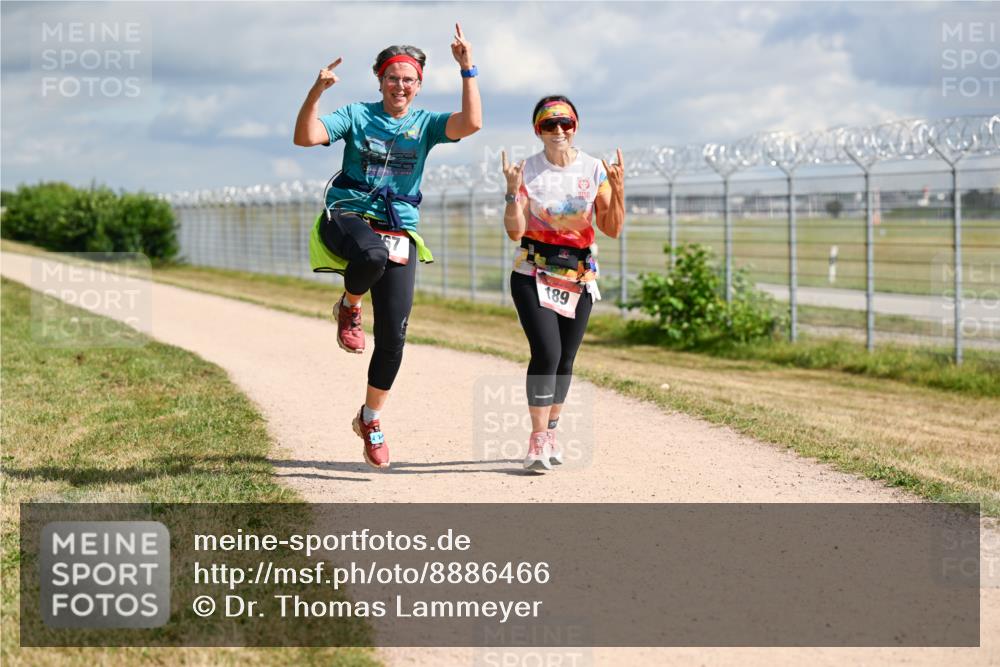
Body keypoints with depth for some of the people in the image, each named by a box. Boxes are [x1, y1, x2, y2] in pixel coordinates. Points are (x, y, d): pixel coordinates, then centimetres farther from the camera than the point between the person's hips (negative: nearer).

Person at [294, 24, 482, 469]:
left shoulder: (425, 124, 9)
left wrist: (467, 70, -15)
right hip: (348, 218, -3)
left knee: (393, 338, -2)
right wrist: (316, 93, -24)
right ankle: (349, 307, -8)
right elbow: (305, 137, -10)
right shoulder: (357, 115, 4)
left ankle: (370, 419, 20)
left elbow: (471, 123, -10)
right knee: (372, 255, -43)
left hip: (399, 233, 3)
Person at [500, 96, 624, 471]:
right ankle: (537, 441, -11)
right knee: (546, 352, -17)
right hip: (534, 274, -3)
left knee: (565, 358, 6)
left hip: (579, 277, 3)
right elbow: (515, 232, -10)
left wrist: (618, 189, -16)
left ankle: (550, 433, 23)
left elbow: (612, 230, -2)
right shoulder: (527, 171, -5)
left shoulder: (594, 170, 0)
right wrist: (512, 190, -22)